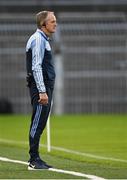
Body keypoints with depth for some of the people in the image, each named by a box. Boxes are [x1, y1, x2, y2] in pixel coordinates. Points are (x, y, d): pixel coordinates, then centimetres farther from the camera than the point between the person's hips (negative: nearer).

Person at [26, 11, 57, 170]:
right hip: (40, 87, -10)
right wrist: (42, 91, -24)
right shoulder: (38, 39, -12)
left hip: (45, 87, 10)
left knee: (40, 123, 11)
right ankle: (34, 161, -9)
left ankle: (35, 159, 14)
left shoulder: (43, 39, 20)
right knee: (37, 123, -9)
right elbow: (36, 67, -19)